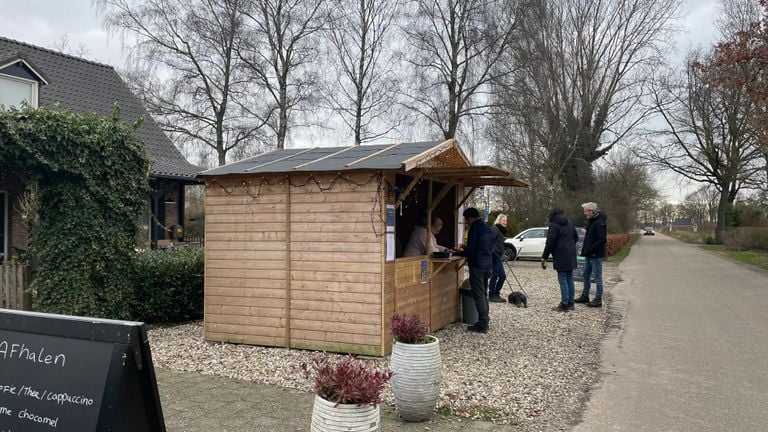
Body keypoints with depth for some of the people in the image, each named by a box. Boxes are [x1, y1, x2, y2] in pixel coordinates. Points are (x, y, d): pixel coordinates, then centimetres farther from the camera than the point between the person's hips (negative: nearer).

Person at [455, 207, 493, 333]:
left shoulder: (475, 229, -13)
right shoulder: (488, 228, 14)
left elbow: (471, 251, -17)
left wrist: (461, 252, 4)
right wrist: (466, 249, 24)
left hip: (477, 266, -9)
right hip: (487, 265, 9)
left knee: (479, 295, -5)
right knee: (484, 294, 16)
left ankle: (482, 325, -4)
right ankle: (485, 321, 21)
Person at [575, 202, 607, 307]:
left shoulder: (600, 222, -17)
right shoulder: (591, 221, 13)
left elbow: (602, 240, -22)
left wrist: (590, 249, -21)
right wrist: (585, 249, 11)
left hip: (596, 255, -10)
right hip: (589, 255, 10)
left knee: (597, 277, -1)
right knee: (586, 275, 16)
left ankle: (598, 300, 6)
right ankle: (585, 296, 28)